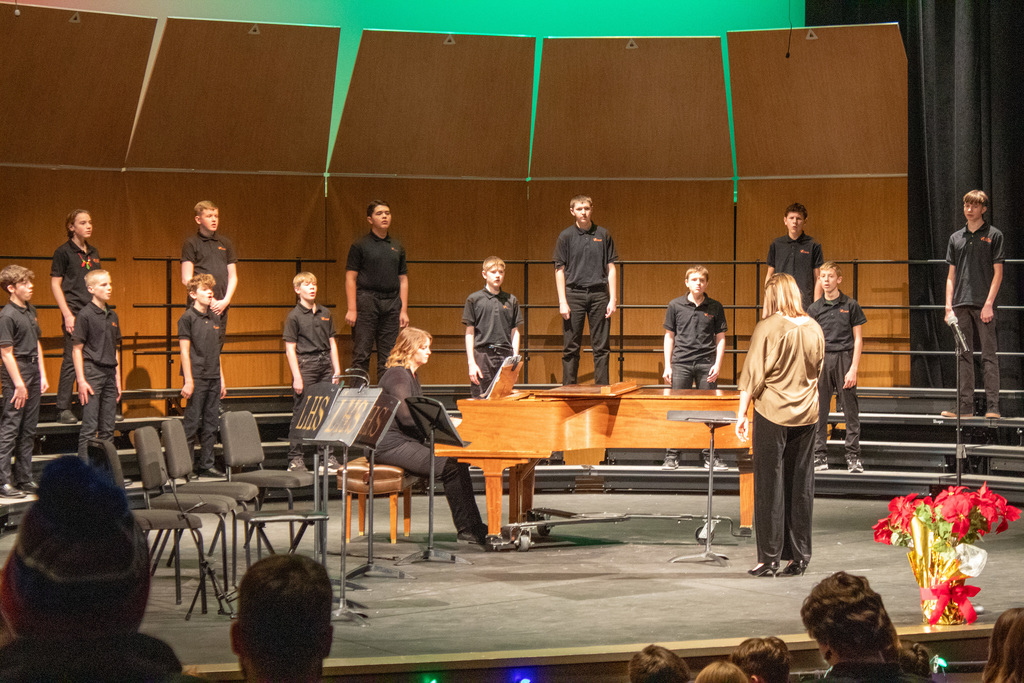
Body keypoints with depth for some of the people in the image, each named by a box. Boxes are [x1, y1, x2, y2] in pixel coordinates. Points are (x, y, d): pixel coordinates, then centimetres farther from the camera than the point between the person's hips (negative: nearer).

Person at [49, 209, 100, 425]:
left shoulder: (93, 252, 15)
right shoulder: (64, 252, -4)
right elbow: (55, 284, -6)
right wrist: (67, 315, -13)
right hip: (75, 312, -6)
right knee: (72, 360, -7)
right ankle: (63, 409, -2)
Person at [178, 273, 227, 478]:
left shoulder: (215, 318, 13)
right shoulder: (188, 318, -7)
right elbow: (185, 351, -10)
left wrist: (221, 378, 16)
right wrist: (188, 381, -15)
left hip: (213, 378, 7)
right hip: (196, 378, -7)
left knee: (211, 423, 7)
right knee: (192, 423, -6)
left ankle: (206, 465, 13)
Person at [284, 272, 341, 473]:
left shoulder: (325, 313, 12)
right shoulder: (294, 316, -5)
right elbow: (290, 348, -8)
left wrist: (337, 370, 9)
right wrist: (297, 377, -13)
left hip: (325, 365, 5)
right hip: (305, 364, -5)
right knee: (300, 413, -3)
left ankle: (328, 455, 16)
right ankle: (295, 458, 3)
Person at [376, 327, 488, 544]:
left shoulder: (411, 374, 19)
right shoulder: (397, 375, -13)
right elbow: (406, 416, -21)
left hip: (408, 441, 10)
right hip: (391, 443, -10)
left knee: (458, 461, -6)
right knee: (448, 467, -22)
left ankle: (472, 526, -9)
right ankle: (468, 528, -15)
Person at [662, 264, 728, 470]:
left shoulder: (715, 307, 6)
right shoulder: (676, 306, 6)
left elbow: (720, 337, 8)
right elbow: (669, 336, 10)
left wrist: (717, 364, -3)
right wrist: (667, 366, 4)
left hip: (706, 364, 0)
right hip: (681, 363, 0)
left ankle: (710, 456, 8)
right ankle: (672, 455, 6)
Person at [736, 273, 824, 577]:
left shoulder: (768, 327, -11)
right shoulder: (814, 328, 4)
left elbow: (753, 374, -11)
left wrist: (742, 414, -5)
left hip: (772, 415, -4)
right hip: (806, 415, 4)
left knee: (770, 486, 2)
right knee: (801, 486, 9)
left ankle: (769, 558, 2)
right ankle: (798, 557, 12)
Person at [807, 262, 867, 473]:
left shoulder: (850, 305, 3)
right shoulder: (814, 309, 8)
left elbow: (858, 339, 2)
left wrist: (853, 369, -7)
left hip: (844, 358, -2)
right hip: (821, 360, 2)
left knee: (850, 409, -2)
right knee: (819, 410, 2)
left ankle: (853, 456, 3)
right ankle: (819, 456, 7)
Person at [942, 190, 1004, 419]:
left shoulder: (993, 235, 2)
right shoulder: (956, 238, 14)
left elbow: (998, 273, -2)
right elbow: (951, 275, 14)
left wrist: (989, 303, -11)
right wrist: (948, 305, 5)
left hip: (983, 305, -4)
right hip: (961, 304, 4)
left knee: (989, 354, -5)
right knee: (964, 355, 5)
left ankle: (992, 406, -6)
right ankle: (965, 406, 6)